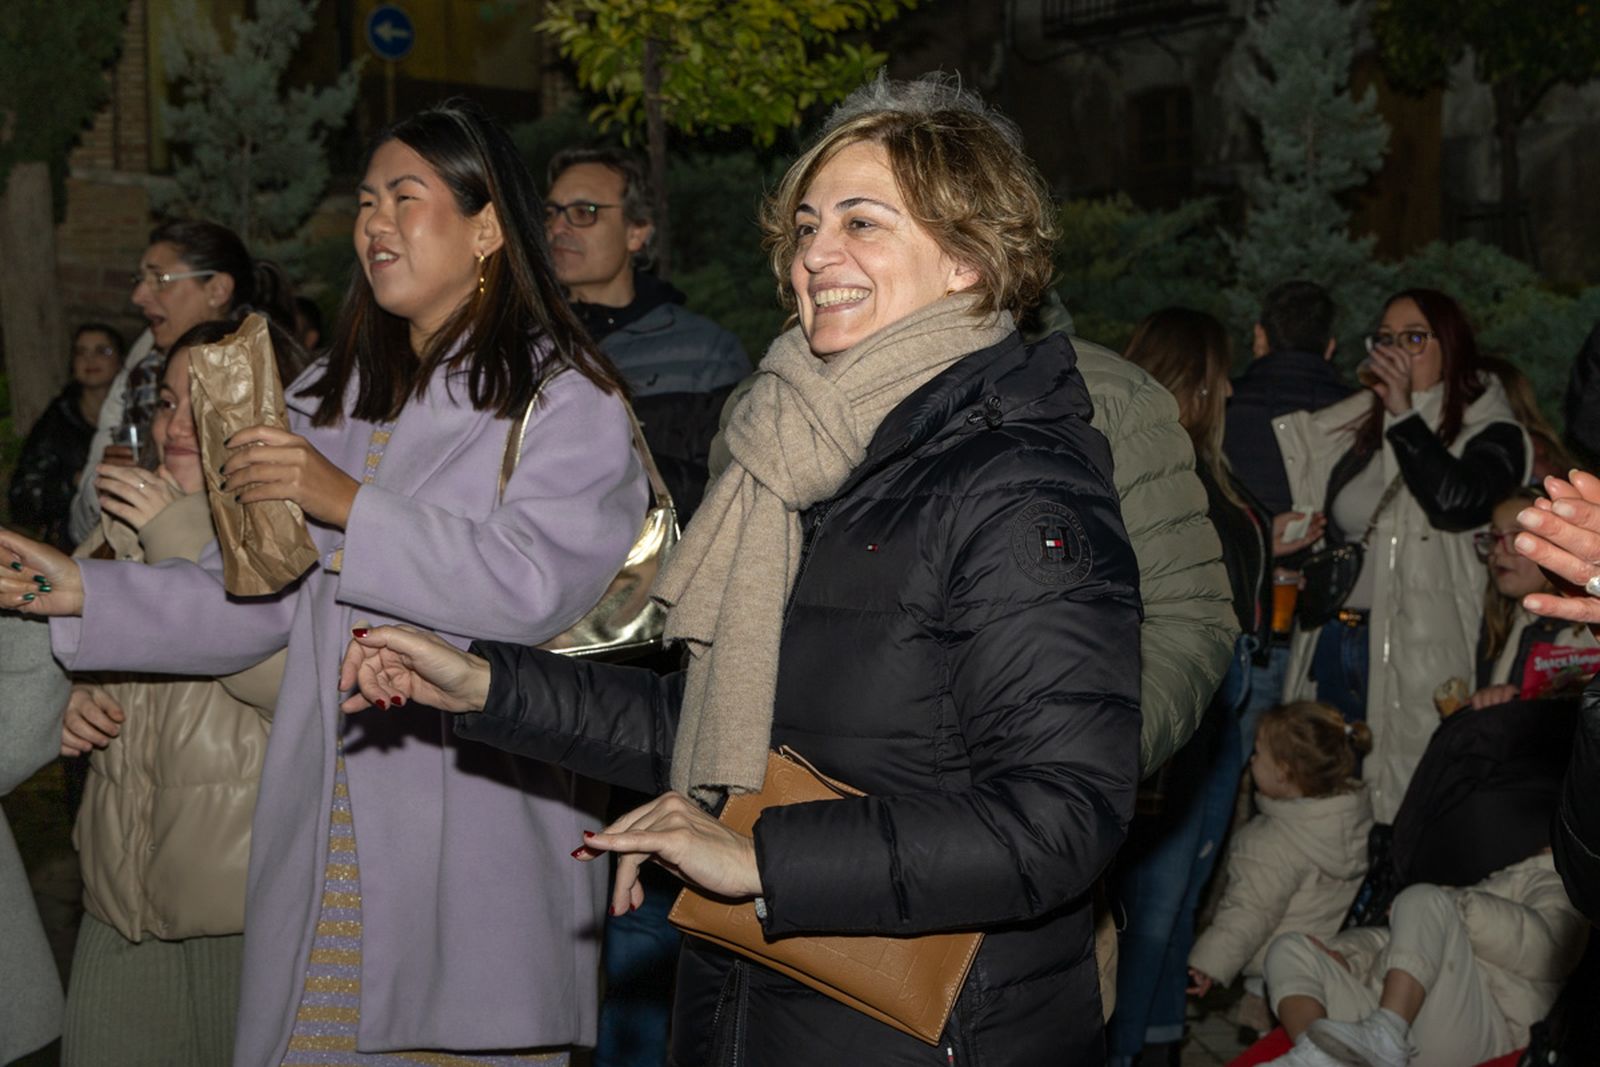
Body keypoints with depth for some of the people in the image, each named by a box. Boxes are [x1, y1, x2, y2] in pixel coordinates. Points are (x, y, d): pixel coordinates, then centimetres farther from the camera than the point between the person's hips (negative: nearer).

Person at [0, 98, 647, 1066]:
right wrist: (81, 593, 4)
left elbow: (533, 583, -17)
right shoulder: (329, 398, 17)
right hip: (327, 831, 5)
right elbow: (262, 599, 14)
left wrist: (351, 505, -19)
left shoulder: (563, 396, -2)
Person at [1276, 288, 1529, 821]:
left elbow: (1455, 501, -19)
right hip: (1330, 642, 5)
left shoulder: (1488, 431, 1)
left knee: (1401, 802, -5)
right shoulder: (1356, 422, 15)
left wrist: (1405, 415, -11)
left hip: (1415, 651, -5)